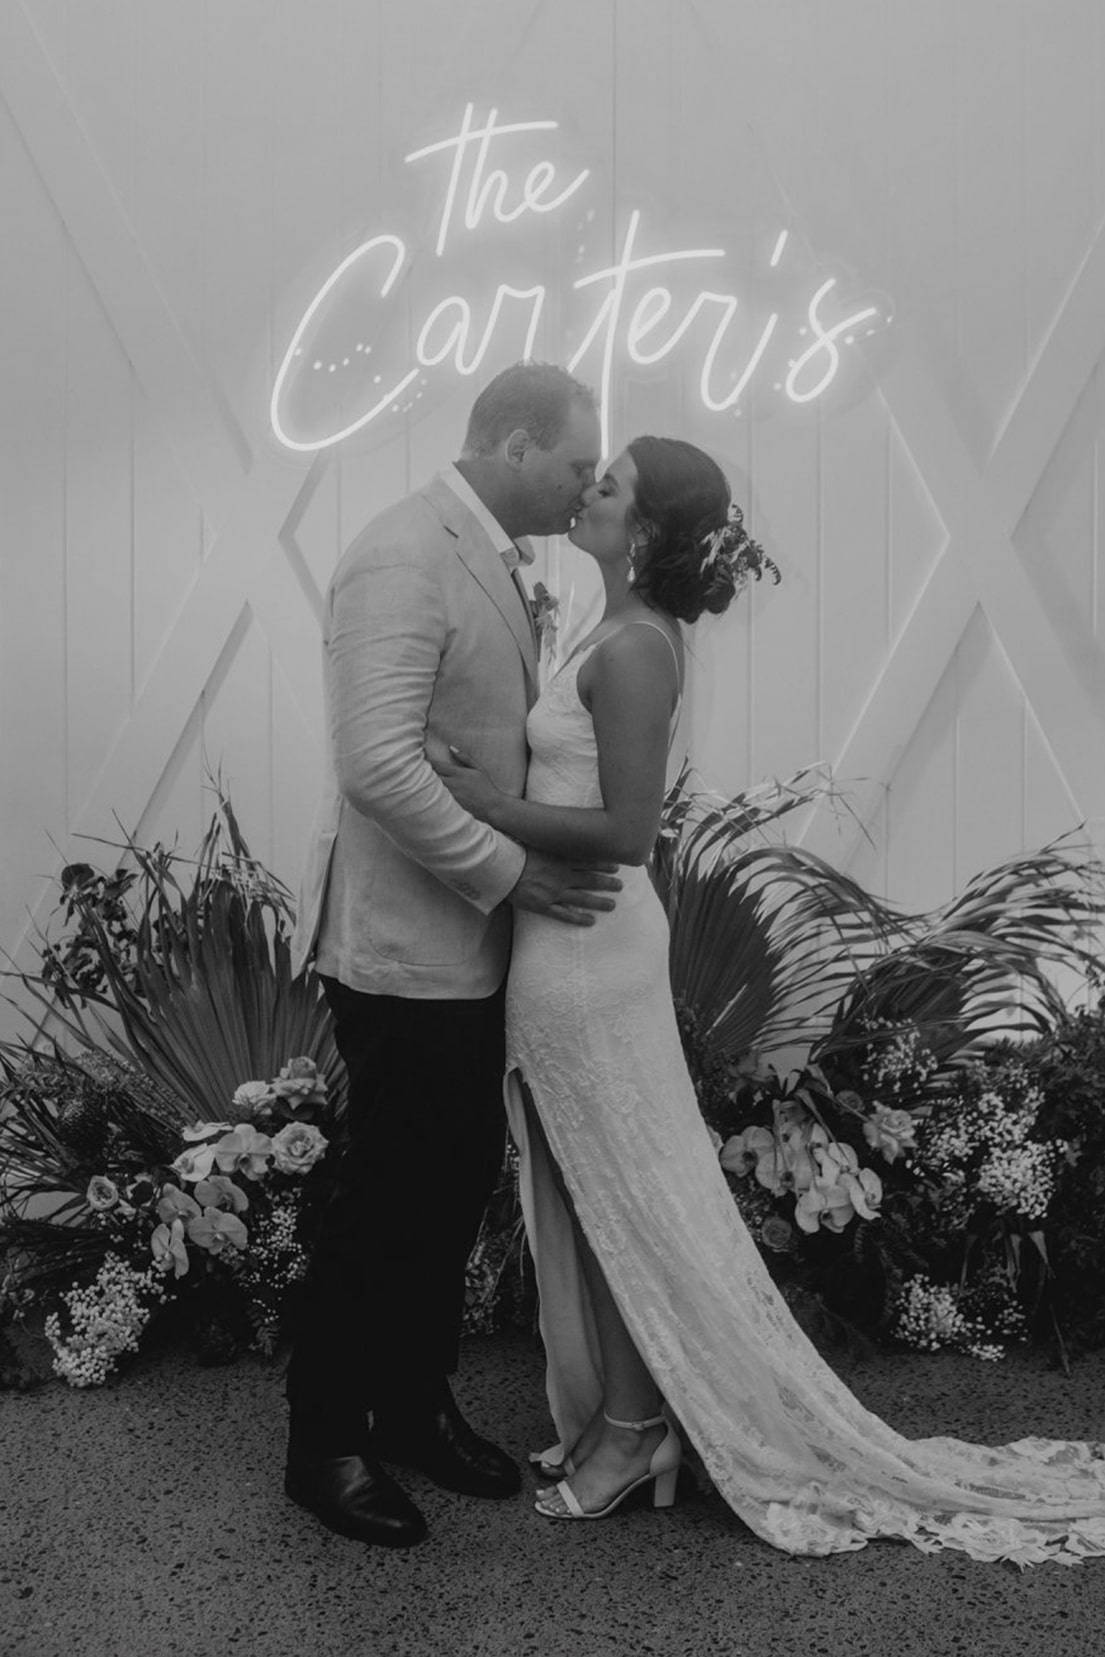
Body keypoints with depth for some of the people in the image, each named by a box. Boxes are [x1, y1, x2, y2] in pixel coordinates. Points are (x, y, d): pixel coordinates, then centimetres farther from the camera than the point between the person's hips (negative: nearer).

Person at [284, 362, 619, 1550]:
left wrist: (563, 854, 6)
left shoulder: (486, 558, 11)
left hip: (468, 941, 9)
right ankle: (324, 1448, 25)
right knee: (388, 1199, 4)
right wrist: (513, 873, -19)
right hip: (404, 944, -9)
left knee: (459, 1181, 17)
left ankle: (415, 1407, 36)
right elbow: (379, 765, -27)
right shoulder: (403, 558, -19)